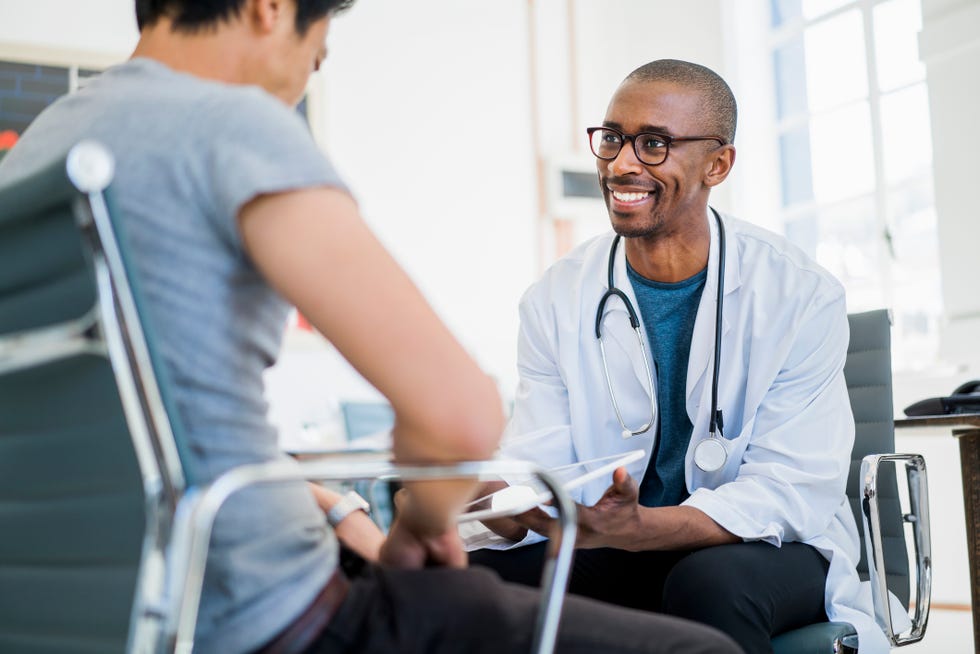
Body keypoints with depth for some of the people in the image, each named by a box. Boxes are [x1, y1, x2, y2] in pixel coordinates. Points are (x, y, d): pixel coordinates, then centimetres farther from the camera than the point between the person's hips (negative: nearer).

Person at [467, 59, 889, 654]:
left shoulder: (801, 297, -13)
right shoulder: (556, 299, -3)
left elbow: (790, 491, -19)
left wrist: (634, 528, -36)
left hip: (770, 552, -2)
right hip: (614, 558, 3)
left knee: (710, 580, -37)